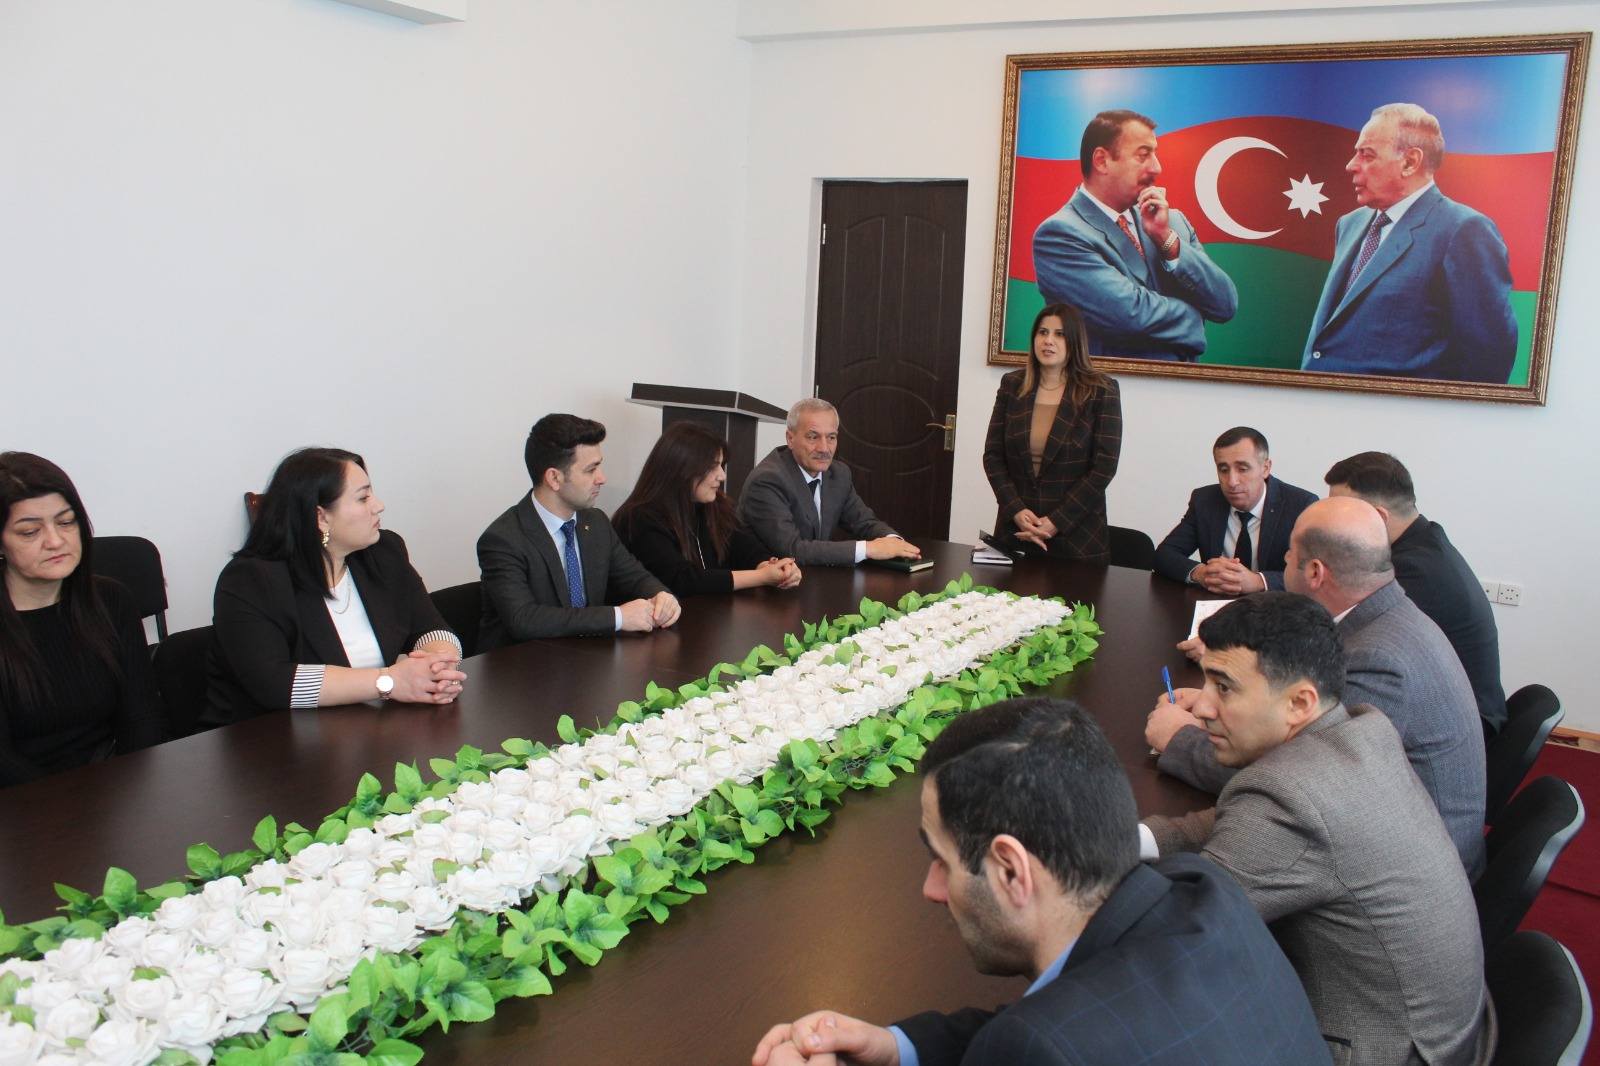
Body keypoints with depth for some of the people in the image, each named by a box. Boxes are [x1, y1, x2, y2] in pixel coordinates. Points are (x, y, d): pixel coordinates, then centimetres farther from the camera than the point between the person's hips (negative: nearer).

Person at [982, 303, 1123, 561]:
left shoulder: (1102, 392, -5)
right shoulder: (1012, 385, 5)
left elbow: (1103, 468, -8)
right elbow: (993, 455, 4)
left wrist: (1055, 522, -13)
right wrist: (1016, 510, -10)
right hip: (1015, 530, 3)